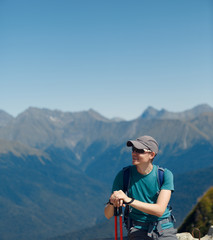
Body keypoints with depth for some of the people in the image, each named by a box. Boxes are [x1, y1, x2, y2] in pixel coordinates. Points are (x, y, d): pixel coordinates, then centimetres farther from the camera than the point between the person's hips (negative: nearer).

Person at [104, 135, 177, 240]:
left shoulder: (165, 175, -5)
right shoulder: (124, 175, -4)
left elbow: (160, 210, -17)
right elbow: (108, 215, -3)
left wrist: (129, 200, -26)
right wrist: (112, 201, -26)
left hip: (164, 230, 1)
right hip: (138, 230, 0)